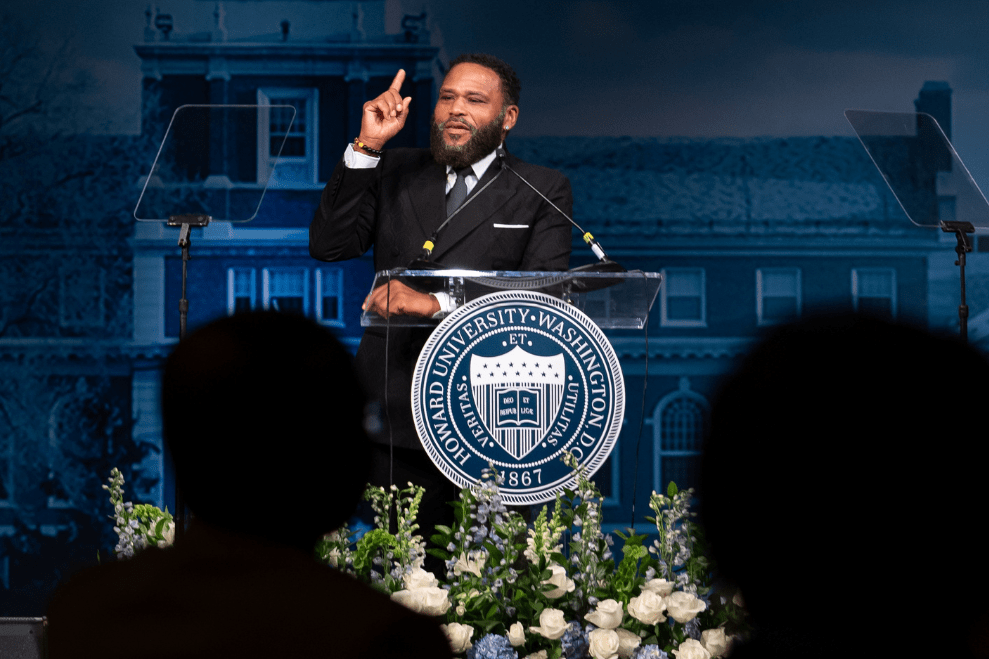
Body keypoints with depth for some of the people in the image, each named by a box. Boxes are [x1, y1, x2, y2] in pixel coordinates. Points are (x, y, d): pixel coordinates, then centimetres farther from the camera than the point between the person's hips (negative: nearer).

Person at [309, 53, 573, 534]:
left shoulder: (543, 192, 6)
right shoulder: (394, 172, 15)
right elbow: (328, 245, 3)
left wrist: (438, 302, -21)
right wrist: (367, 146, -4)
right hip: (394, 421, 2)